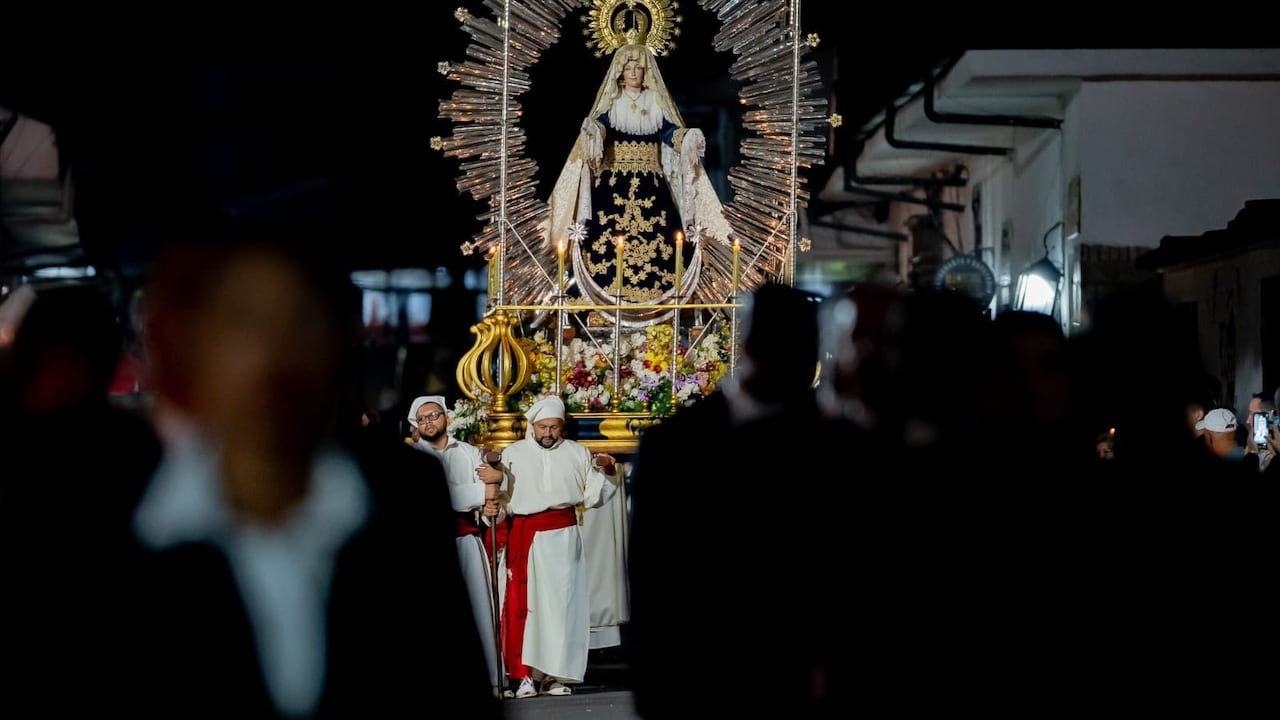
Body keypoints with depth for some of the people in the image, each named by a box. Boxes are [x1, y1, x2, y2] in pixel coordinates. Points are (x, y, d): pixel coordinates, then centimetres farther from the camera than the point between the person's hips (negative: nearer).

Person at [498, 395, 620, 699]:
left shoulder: (578, 453, 9)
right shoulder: (513, 454, 6)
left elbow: (593, 497, 9)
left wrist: (605, 471, -6)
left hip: (563, 537, 1)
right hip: (525, 537, -1)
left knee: (562, 602, -2)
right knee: (525, 602, -4)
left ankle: (556, 673, 4)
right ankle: (526, 674, -2)